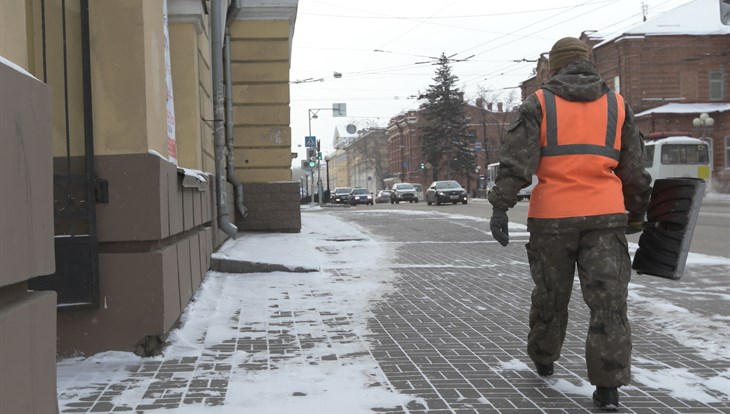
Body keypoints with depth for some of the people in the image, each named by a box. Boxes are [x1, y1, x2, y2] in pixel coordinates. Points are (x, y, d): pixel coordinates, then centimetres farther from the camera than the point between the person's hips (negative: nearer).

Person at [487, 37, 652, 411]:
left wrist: (500, 207, -10)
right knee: (608, 300, 1)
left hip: (552, 217, 0)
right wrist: (636, 215, 24)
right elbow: (634, 171, 14)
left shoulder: (539, 103, 3)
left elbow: (516, 160, -8)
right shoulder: (617, 105, 11)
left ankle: (543, 359, 35)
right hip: (605, 215, 1)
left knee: (550, 294, 17)